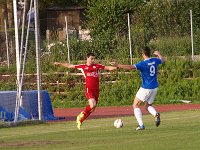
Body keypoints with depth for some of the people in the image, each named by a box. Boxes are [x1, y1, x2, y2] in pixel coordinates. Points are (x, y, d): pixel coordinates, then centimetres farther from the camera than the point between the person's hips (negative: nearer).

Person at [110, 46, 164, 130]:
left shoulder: (143, 64, -18)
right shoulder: (155, 60, 2)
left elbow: (131, 67, -29)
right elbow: (162, 60, 26)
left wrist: (117, 65, -29)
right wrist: (158, 54, 47)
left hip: (146, 88, -7)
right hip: (154, 88, 7)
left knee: (135, 106, 7)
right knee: (148, 106, 21)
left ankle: (141, 125, -8)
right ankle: (156, 114, -13)